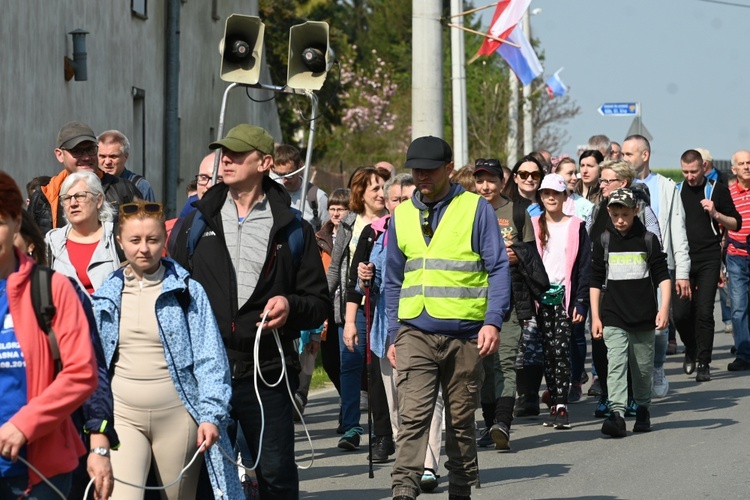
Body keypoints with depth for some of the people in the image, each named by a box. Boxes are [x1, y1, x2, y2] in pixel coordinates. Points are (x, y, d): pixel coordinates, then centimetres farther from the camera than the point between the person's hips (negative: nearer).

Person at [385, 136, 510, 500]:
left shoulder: (475, 208, 0)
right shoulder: (402, 215, 11)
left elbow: (498, 269, -3)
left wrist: (493, 321, -15)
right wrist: (393, 335, 12)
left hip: (465, 334, -1)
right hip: (415, 333, 2)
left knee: (461, 420, 9)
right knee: (413, 415, -13)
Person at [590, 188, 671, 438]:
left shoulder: (648, 240, 3)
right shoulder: (603, 241, 5)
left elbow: (662, 275, 6)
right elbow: (595, 281, 9)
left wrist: (664, 307, -5)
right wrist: (595, 316, 5)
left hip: (644, 316, 0)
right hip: (613, 318, 0)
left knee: (643, 368, 9)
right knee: (616, 364, -14)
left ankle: (642, 410, 27)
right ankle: (617, 414, -22)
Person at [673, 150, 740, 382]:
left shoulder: (717, 190, 3)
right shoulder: (676, 191, 10)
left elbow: (736, 224, 5)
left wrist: (716, 214, -11)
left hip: (708, 259, -2)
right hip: (682, 259, 2)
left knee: (704, 312, -7)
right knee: (680, 312, -4)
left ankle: (704, 363, 1)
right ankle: (691, 350, 24)